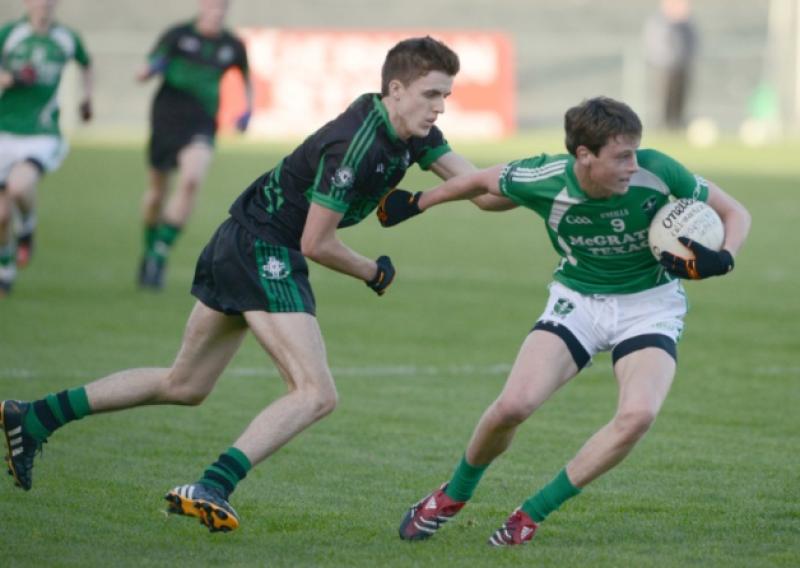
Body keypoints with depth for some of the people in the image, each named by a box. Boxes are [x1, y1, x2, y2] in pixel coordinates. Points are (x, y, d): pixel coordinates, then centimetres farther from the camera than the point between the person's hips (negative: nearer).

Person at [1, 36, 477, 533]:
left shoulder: (411, 131, 4)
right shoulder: (356, 147, -23)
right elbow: (316, 243, -18)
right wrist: (374, 273, -5)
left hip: (240, 246, 10)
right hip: (263, 251, -10)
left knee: (184, 386, 18)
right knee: (317, 394, -18)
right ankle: (212, 488, -28)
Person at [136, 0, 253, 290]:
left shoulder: (233, 46, 4)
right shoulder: (178, 35, -4)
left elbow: (246, 78, 24)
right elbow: (143, 74, -1)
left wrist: (248, 110, 9)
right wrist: (151, 69, -25)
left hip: (202, 124, 0)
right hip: (167, 118, 0)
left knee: (192, 180, -24)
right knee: (158, 188, 9)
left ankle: (159, 255, -17)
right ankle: (149, 251, 35)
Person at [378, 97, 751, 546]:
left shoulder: (657, 172, -24)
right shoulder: (542, 180, -21)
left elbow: (735, 213, -10)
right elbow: (483, 183, 2)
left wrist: (722, 259, -30)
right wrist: (417, 202, 13)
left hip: (650, 305, -1)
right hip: (578, 301, 1)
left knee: (639, 415, -27)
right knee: (513, 405, -18)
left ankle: (534, 513, -9)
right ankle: (454, 495, 14)